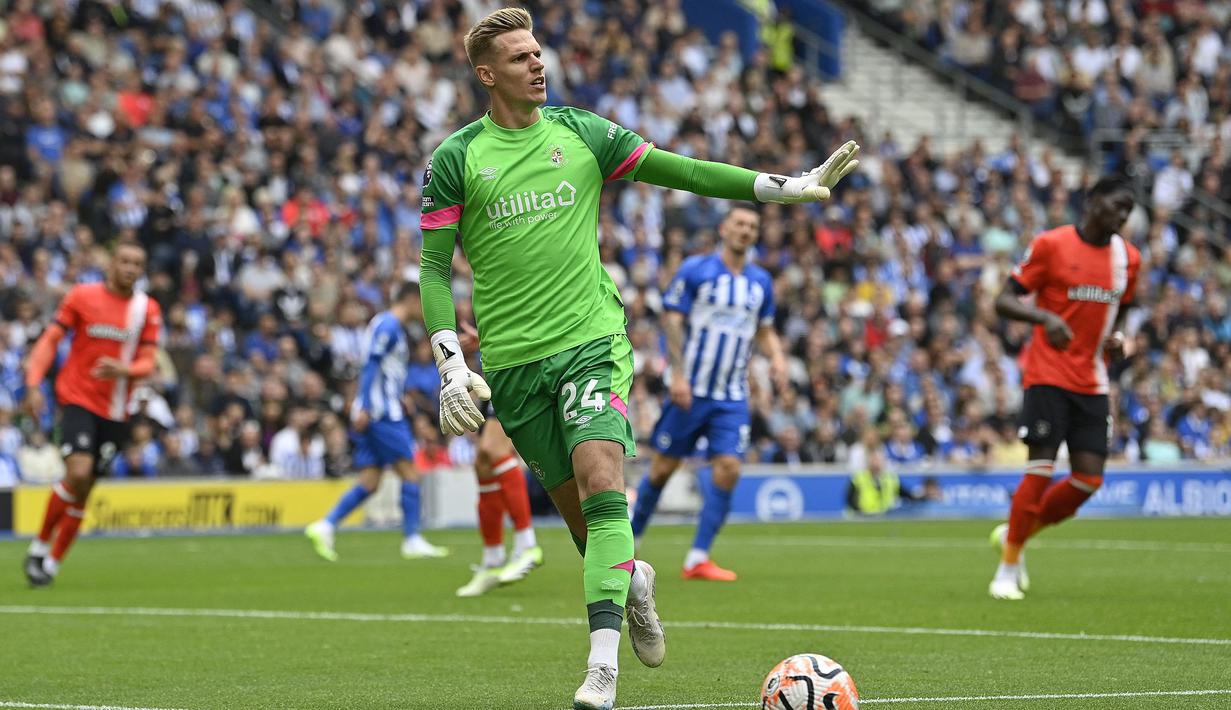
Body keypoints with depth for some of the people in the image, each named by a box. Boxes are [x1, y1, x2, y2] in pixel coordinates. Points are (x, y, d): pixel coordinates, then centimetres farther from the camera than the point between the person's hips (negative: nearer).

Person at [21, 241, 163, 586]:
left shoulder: (148, 310, 4)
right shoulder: (82, 296, -2)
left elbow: (147, 362, 2)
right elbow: (50, 340, 0)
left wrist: (123, 369, -20)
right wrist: (34, 384, -11)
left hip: (115, 410, 3)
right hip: (78, 399, -3)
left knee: (82, 492, 4)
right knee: (78, 472, -23)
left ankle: (53, 562, 17)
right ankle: (41, 544, -4)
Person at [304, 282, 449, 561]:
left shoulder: (388, 325, 21)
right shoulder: (389, 325, -9)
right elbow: (370, 365, -18)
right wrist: (364, 408, -24)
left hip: (372, 414, 10)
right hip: (383, 412, -10)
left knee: (370, 482, 3)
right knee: (409, 472, -5)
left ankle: (325, 526, -6)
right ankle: (412, 540, -4)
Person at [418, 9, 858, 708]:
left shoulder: (581, 133, 6)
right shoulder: (457, 159, 2)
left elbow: (684, 171, 9)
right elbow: (435, 268, 4)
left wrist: (786, 186, 1)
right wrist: (451, 364, -7)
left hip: (593, 341, 0)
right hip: (512, 361, 0)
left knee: (601, 481, -21)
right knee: (576, 508, 4)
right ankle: (631, 581, 39)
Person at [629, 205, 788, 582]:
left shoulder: (761, 281, 9)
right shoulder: (695, 269, -5)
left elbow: (764, 330, 20)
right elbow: (672, 320, -7)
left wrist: (777, 357, -1)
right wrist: (678, 374, -15)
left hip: (732, 398, 4)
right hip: (690, 391, -4)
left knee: (728, 469, -11)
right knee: (663, 468, 2)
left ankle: (698, 558, -7)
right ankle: (629, 541, 22)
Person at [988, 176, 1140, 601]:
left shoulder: (1128, 258, 10)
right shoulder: (1051, 245, -7)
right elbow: (1004, 301, -6)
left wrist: (1116, 339, 2)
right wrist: (1045, 317, -24)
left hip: (1093, 384, 6)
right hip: (1048, 376, -5)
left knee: (1089, 478, -3)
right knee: (1041, 470, -11)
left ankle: (1016, 535, 19)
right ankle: (1008, 568, 1)